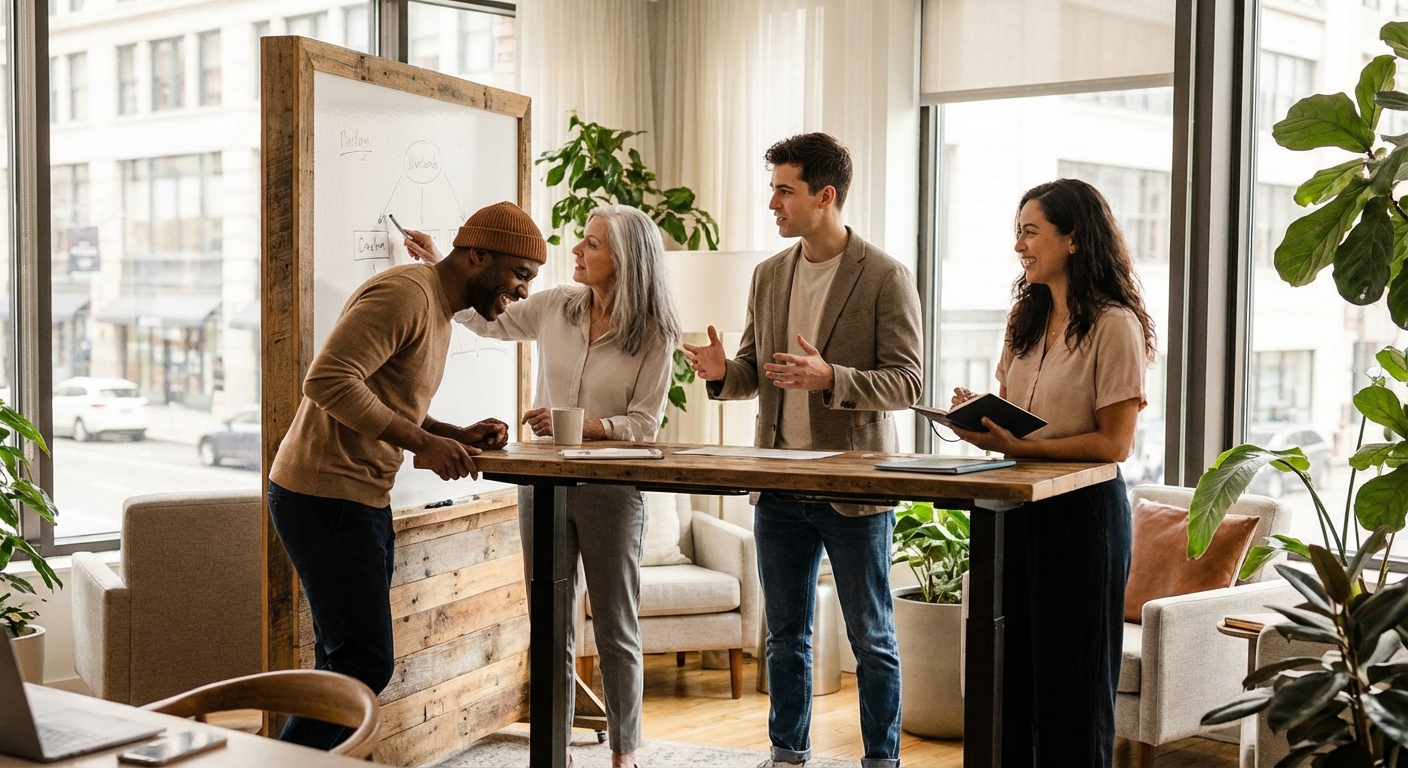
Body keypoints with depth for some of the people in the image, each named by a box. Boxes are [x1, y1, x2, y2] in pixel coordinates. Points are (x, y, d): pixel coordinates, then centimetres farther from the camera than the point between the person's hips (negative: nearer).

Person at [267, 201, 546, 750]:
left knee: (347, 664, 11)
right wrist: (422, 443, -25)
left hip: (362, 499, 11)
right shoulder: (405, 294, -15)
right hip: (326, 497, -10)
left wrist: (459, 436, 7)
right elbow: (328, 380, -25)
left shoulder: (438, 311, 18)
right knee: (363, 665, -10)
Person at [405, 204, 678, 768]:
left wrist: (575, 423, -23)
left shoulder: (654, 337, -9)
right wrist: (438, 269, 12)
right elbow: (488, 321, 17)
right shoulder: (556, 307, 2)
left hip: (611, 492, -3)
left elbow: (643, 425, -10)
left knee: (616, 632, 7)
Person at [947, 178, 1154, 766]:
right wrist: (982, 423, -6)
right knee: (1012, 669, 12)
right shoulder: (1026, 319, 12)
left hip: (1082, 513, -7)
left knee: (1071, 674, 4)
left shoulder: (1114, 325, -12)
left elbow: (1114, 442, -16)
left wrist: (1021, 447, -22)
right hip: (1020, 510, 7)